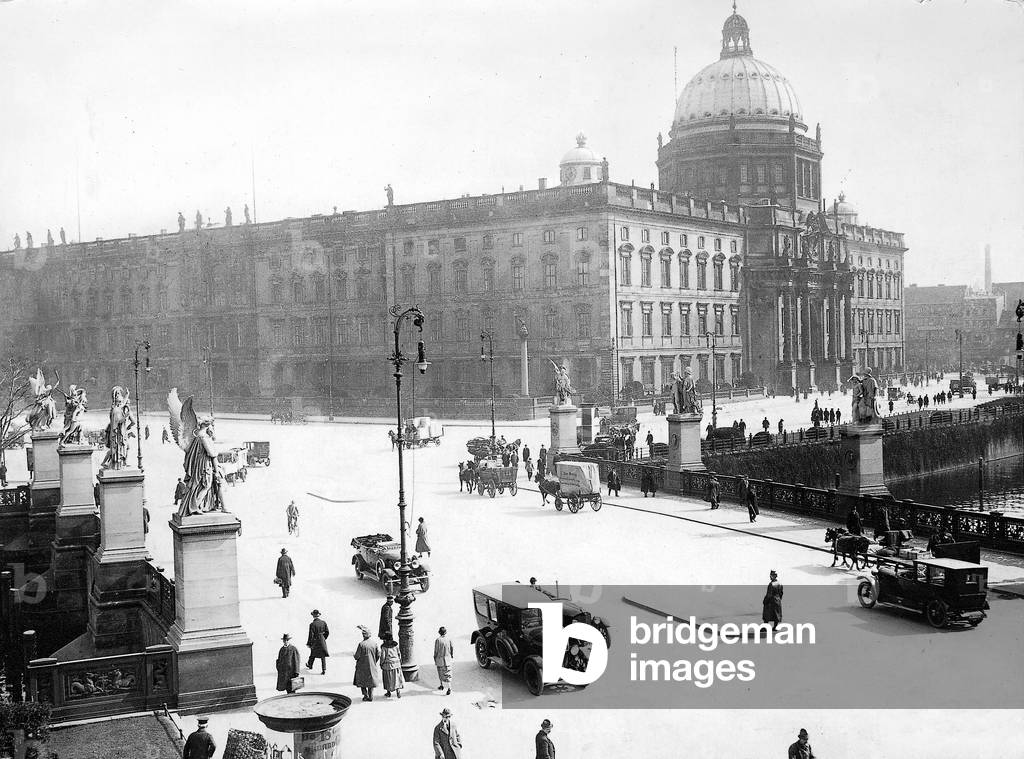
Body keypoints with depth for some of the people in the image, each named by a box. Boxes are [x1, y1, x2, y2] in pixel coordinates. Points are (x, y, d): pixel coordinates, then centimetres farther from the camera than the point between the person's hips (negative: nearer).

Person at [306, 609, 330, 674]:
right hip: (322, 641, 3)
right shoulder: (323, 622, -4)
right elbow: (327, 632, 4)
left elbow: (311, 635, -16)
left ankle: (310, 665, 42)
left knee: (313, 654, 20)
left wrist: (308, 644, -5)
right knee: (323, 656, 7)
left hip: (315, 641, -3)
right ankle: (324, 670, 1)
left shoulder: (312, 624, -17)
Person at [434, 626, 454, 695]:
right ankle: (449, 688, -5)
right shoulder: (449, 640, -6)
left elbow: (436, 651, -9)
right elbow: (452, 650, 1)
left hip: (439, 660, -2)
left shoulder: (438, 640, -14)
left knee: (441, 673, 19)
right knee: (447, 675, 4)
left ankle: (442, 686, 33)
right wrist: (452, 657, 17)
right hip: (448, 660, 2)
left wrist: (435, 660, 2)